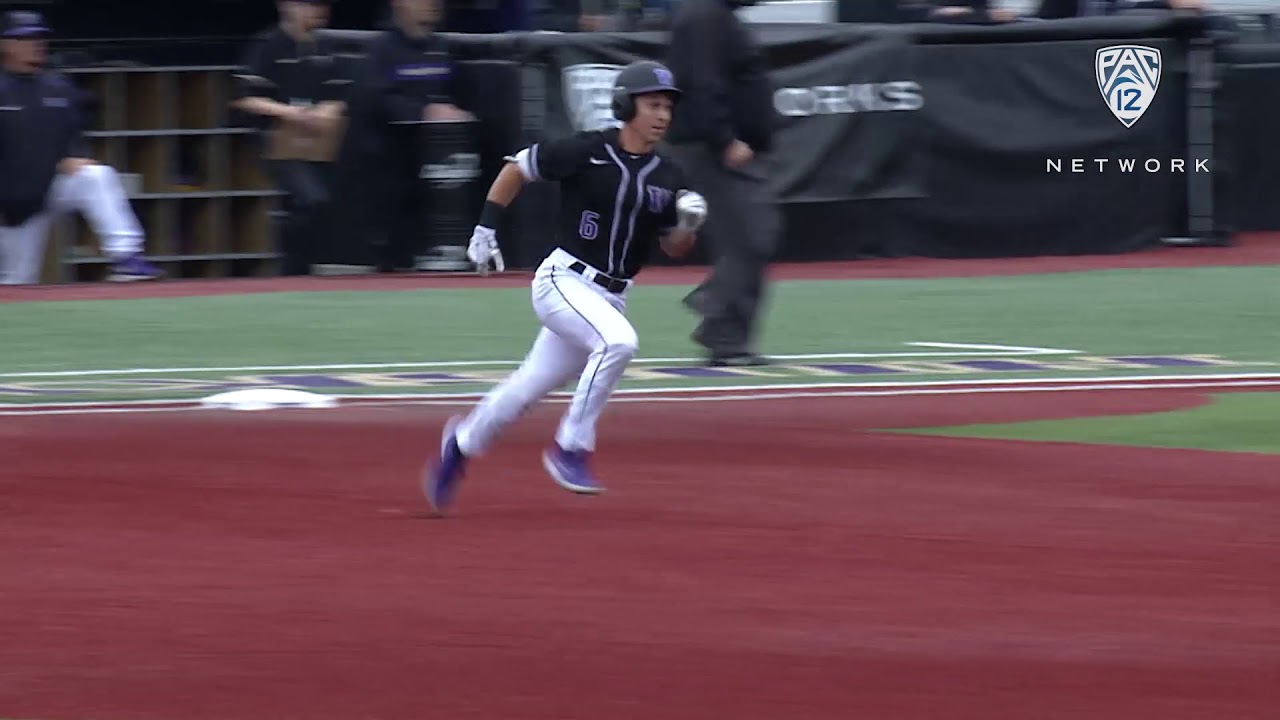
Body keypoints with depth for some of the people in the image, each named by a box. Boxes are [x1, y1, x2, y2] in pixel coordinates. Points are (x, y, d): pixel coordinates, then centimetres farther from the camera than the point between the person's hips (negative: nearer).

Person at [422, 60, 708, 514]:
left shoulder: (667, 178, 3)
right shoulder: (586, 152, -11)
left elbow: (674, 249, 10)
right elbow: (517, 168, 0)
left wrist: (688, 224, -11)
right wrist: (485, 229, -4)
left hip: (610, 298, 6)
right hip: (563, 283, -6)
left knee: (526, 392, 13)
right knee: (618, 341, -32)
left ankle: (462, 442, 39)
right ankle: (571, 449, -20)